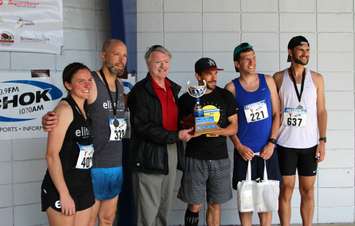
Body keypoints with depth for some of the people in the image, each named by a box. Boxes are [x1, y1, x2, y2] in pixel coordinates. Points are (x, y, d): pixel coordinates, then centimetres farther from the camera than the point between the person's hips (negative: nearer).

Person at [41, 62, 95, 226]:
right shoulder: (65, 109, -13)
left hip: (84, 188, 7)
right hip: (62, 188, -7)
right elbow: (51, 154, -18)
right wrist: (64, 194, -19)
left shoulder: (85, 111, 9)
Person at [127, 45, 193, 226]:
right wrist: (175, 136, -19)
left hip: (171, 151, 8)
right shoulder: (141, 90, -10)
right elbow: (142, 127, -18)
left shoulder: (173, 88, 14)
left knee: (164, 208, 16)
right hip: (150, 155, -7)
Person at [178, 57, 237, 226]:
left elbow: (234, 126, 6)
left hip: (220, 158, 2)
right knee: (194, 206, 1)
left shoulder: (226, 96, 6)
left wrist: (221, 131, -14)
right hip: (195, 159, -2)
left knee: (215, 205, 10)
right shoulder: (187, 99, 0)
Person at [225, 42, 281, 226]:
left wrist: (271, 143, -5)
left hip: (267, 149, 2)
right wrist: (239, 147, -9)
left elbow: (276, 114, 4)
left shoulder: (268, 81, 4)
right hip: (245, 151, -1)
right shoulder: (232, 87, -2)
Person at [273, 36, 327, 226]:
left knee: (308, 190, 8)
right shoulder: (278, 78, 1)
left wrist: (322, 141, -2)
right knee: (286, 189, 5)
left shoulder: (316, 78, 5)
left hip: (309, 144, 1)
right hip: (285, 144, -1)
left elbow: (321, 111, 5)